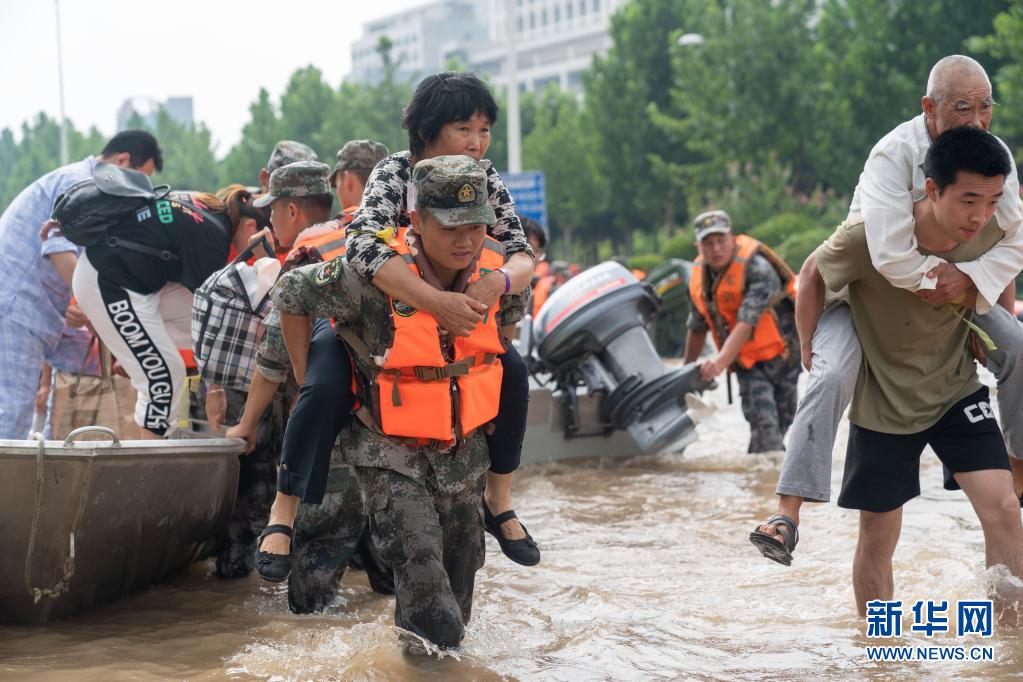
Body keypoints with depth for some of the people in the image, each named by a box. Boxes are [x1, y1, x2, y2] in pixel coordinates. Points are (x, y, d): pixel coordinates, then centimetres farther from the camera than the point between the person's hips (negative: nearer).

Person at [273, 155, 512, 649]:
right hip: (390, 450, -5)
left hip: (464, 451, 5)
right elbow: (291, 295, -9)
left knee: (458, 579, 15)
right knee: (420, 568, -20)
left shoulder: (495, 269, -9)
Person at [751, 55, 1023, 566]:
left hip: (946, 288, 6)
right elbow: (890, 256, -40)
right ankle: (787, 513, -31)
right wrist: (934, 274, -24)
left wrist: (966, 276, -28)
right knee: (833, 375, -29)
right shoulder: (895, 154, -31)